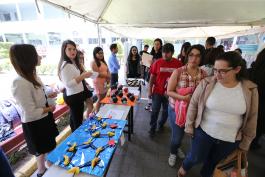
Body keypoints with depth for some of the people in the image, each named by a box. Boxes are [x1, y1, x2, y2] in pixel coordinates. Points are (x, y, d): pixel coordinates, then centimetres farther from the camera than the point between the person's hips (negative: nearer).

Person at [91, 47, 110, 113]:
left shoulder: (103, 61, 15)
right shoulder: (93, 62, -11)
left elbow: (107, 70, 16)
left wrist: (108, 78, -2)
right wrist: (106, 75, -10)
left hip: (105, 82, 8)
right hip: (98, 82, -8)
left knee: (104, 98, 11)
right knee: (100, 99, 0)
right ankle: (96, 113, 17)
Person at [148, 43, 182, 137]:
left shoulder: (178, 63, -6)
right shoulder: (157, 62, -8)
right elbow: (152, 77, -2)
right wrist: (149, 90, -4)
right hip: (157, 91, -1)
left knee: (166, 111, 18)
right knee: (155, 111, 5)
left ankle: (161, 124, 43)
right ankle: (152, 128, 25)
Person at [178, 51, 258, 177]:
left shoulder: (250, 89, -11)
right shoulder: (206, 83, -16)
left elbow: (251, 117, -1)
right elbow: (193, 105, -8)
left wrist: (246, 142, 5)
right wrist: (189, 126, -4)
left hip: (231, 140, 2)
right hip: (203, 132, -1)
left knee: (214, 163, 24)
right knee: (196, 158, 17)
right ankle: (184, 166, 51)